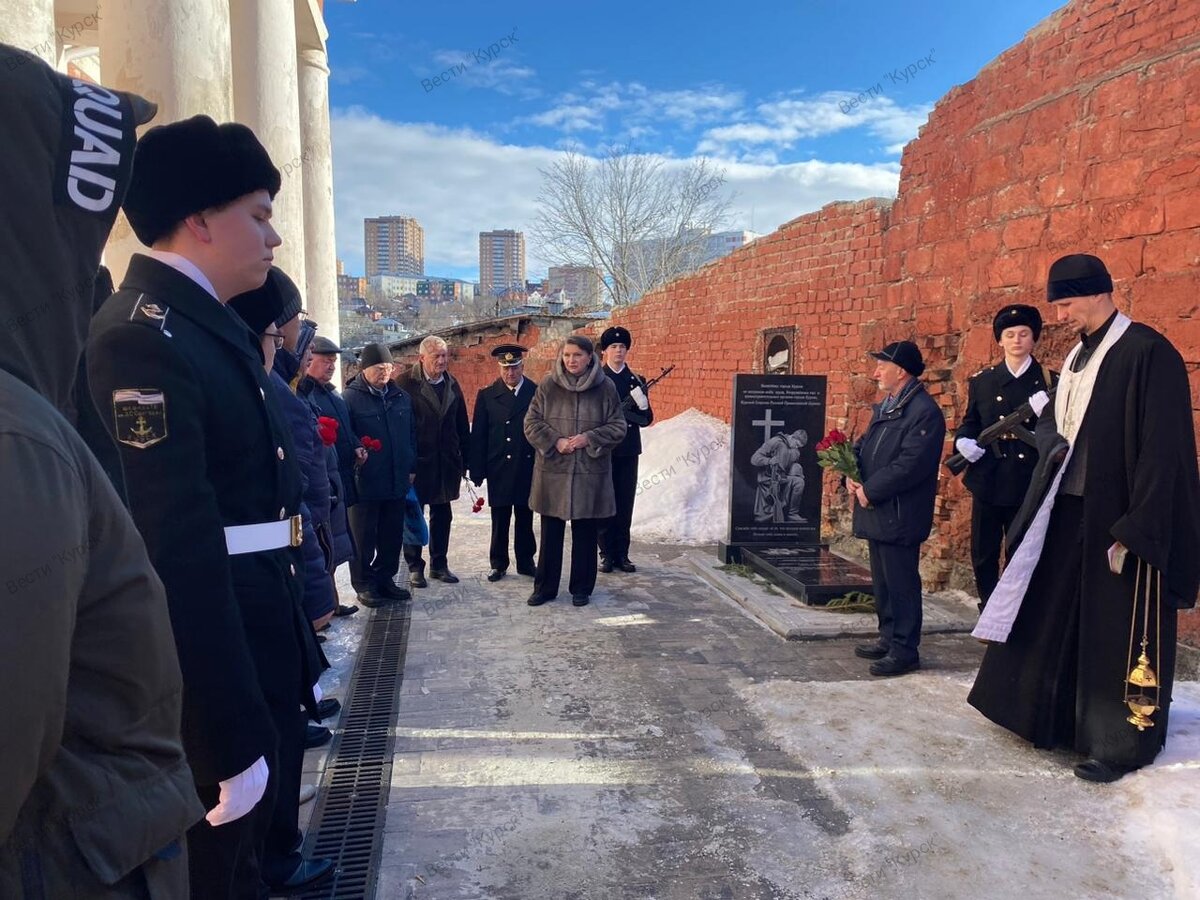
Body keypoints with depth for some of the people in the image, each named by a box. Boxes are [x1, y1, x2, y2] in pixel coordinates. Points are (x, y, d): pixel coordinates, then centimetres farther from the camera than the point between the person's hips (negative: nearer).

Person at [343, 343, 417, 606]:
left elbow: (412, 434, 14)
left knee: (392, 535, 13)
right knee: (364, 537, 6)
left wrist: (411, 467, 11)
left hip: (397, 481, 5)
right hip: (365, 482, -5)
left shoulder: (401, 397, 10)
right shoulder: (351, 397, -7)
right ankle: (364, 585, 17)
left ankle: (384, 579, 26)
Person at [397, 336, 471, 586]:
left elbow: (462, 424, 10)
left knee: (442, 516, 12)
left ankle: (439, 564, 24)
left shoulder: (452, 384, 8)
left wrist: (465, 458, 7)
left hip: (446, 462, 5)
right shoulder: (405, 383, -8)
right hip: (416, 461, -5)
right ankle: (414, 566, 19)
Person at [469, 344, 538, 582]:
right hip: (499, 470, 0)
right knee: (499, 520, 7)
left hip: (528, 468, 0)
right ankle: (498, 563, 20)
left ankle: (525, 561, 24)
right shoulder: (487, 395, 2)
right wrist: (477, 471, -4)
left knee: (525, 518, 11)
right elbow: (478, 435, 1)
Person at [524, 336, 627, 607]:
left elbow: (618, 427, 2)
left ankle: (581, 589, 23)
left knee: (585, 534, 8)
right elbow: (531, 422, 2)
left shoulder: (605, 387, -1)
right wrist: (555, 442, -12)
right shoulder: (548, 386, 1)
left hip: (590, 472, 0)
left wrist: (589, 439, -12)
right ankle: (545, 587, 22)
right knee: (550, 533, 8)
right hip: (552, 471, 1)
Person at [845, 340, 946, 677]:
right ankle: (888, 638, 30)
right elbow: (865, 444, 18)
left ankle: (905, 650, 10)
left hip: (899, 516, -9)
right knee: (882, 581, 17)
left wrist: (870, 491, -18)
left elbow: (910, 465, -22)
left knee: (901, 583, 0)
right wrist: (852, 475, -1)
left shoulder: (925, 412, -16)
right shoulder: (886, 406, 15)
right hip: (876, 511, 9)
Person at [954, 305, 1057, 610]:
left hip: (1029, 485, -2)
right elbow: (969, 422, 10)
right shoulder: (981, 381, 8)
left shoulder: (1050, 382, 2)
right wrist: (963, 441, -11)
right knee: (983, 556, 8)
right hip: (987, 482, 2)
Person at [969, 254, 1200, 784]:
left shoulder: (1148, 352, -14)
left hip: (1117, 518, -8)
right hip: (1068, 511, 9)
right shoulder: (1079, 355, 12)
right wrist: (1047, 434, -2)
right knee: (1052, 618, 15)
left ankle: (1121, 744, 19)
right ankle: (1053, 719, 32)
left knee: (1118, 635, 4)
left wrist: (1133, 531, -21)